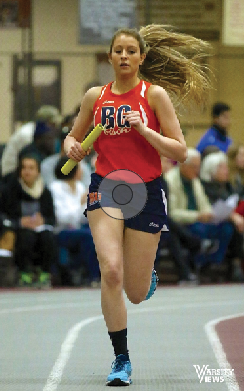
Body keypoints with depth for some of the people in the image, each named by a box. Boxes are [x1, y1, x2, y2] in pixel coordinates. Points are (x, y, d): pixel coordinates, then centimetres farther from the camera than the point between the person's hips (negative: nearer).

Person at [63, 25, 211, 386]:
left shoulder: (155, 94, -4)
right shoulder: (95, 97, 4)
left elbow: (180, 152, -5)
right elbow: (75, 137, 19)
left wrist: (143, 129, -19)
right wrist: (71, 145, -4)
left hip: (146, 193, -1)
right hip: (105, 190, 1)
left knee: (136, 295, 4)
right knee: (110, 270, -21)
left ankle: (147, 272, 43)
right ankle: (121, 359, -10)